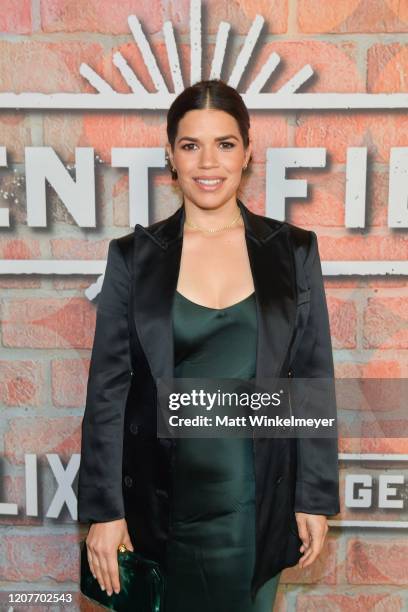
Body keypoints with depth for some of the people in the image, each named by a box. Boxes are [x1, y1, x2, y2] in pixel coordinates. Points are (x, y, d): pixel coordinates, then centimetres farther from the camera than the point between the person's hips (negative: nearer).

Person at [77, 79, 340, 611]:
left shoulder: (293, 251, -3)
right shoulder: (133, 256, -4)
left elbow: (313, 379, 0)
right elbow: (107, 388, -3)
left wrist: (316, 498, -1)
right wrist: (104, 508, -4)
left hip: (259, 497, 1)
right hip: (161, 497, 0)